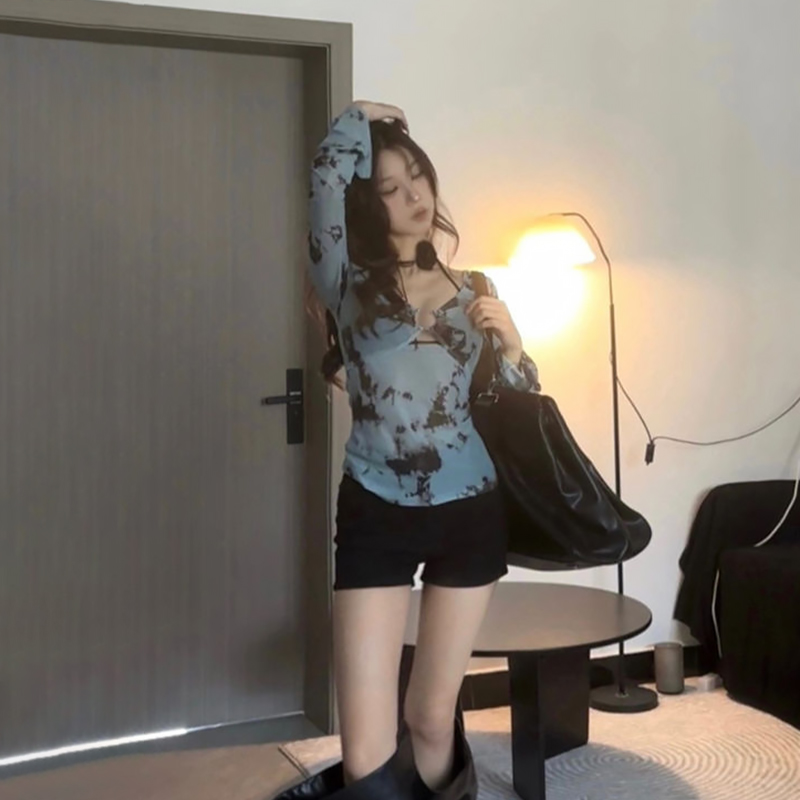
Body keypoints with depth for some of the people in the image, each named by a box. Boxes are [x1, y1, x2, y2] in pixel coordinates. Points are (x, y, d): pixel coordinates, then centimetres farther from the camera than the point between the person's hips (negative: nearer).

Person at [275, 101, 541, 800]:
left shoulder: (472, 290, 9)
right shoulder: (347, 281, -1)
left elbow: (517, 405, 13)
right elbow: (331, 168, -15)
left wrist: (510, 338, -6)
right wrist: (364, 116, 6)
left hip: (469, 513, 2)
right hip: (376, 516, -2)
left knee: (432, 717, 13)